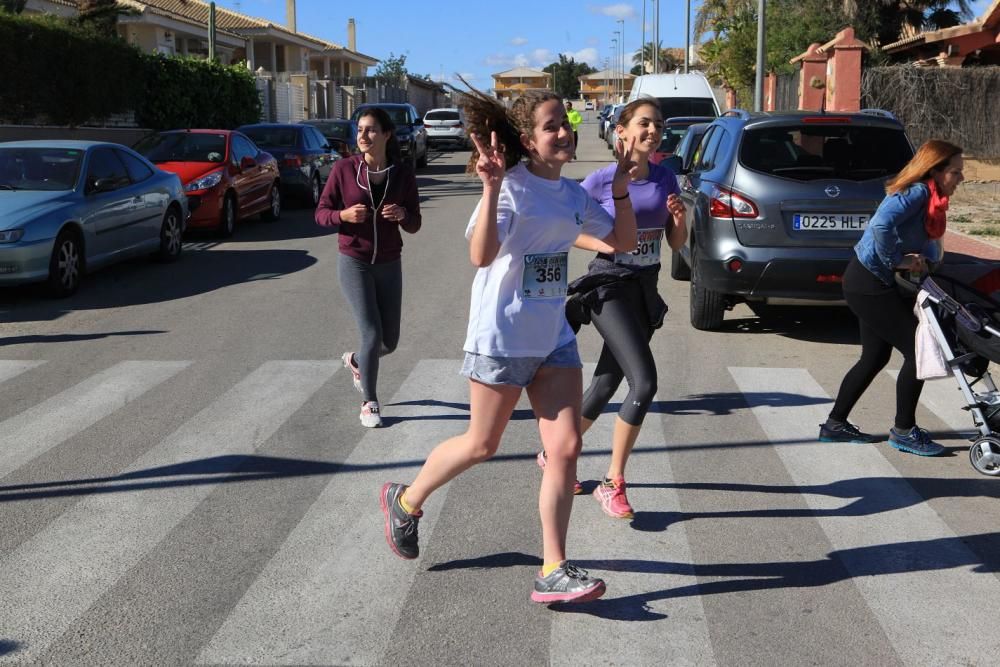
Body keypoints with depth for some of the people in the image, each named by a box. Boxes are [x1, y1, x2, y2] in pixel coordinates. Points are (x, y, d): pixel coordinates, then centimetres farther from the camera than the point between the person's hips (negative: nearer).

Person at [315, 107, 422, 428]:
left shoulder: (402, 173, -4)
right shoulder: (344, 168, -9)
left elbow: (414, 226, 2)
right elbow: (321, 213, -3)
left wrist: (403, 215, -20)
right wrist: (343, 215, -23)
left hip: (390, 265, 3)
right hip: (354, 263, -3)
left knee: (390, 340, 9)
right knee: (372, 334, -10)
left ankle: (355, 360, 43)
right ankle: (369, 402, 12)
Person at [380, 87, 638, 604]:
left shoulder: (574, 195, 7)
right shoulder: (511, 187, -15)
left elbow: (623, 242, 15)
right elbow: (481, 255, -30)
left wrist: (621, 190, 4)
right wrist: (491, 189, -38)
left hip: (554, 338, 6)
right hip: (501, 338, -6)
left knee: (565, 448, -2)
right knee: (481, 445, 8)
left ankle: (553, 571, 5)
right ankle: (405, 502, 34)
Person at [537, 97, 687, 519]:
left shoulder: (665, 179, 6)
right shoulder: (602, 180, -9)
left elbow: (677, 244, 11)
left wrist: (680, 220, -9)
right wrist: (600, 244, -16)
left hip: (645, 289, 6)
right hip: (609, 287, -6)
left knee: (604, 388, 11)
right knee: (644, 383, -19)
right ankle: (613, 485, -4)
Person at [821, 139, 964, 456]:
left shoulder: (926, 196, 11)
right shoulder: (917, 193, -19)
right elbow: (882, 225, -35)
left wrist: (915, 260, -3)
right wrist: (897, 261, -22)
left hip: (871, 284, 10)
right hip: (870, 284, -10)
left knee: (875, 357, 18)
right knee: (917, 351, -5)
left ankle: (835, 424, 26)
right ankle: (904, 431, 8)